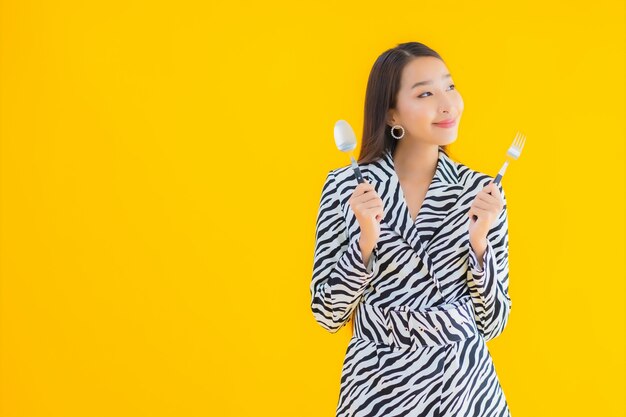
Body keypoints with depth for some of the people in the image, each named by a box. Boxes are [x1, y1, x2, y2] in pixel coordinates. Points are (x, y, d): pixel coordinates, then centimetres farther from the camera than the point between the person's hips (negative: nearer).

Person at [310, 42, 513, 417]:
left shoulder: (482, 191, -4)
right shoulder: (345, 186, -7)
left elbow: (491, 323, -1)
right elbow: (329, 315, -4)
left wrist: (479, 240, -15)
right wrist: (366, 241, -17)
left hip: (465, 383, 1)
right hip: (378, 386, -1)